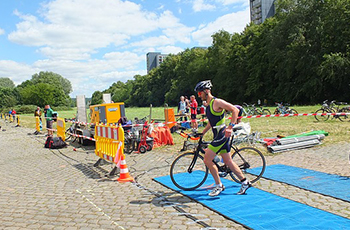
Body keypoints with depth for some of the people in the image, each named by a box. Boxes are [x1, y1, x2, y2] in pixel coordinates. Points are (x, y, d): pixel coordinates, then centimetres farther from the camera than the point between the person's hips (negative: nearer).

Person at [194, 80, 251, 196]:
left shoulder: (217, 102, -13)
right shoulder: (208, 105, 15)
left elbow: (235, 110, -19)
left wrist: (230, 127, -25)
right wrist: (201, 133, 22)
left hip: (222, 135, -9)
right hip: (218, 136, 9)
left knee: (207, 160, -9)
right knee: (228, 161, 13)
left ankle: (219, 185, 5)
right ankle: (245, 182, 25)